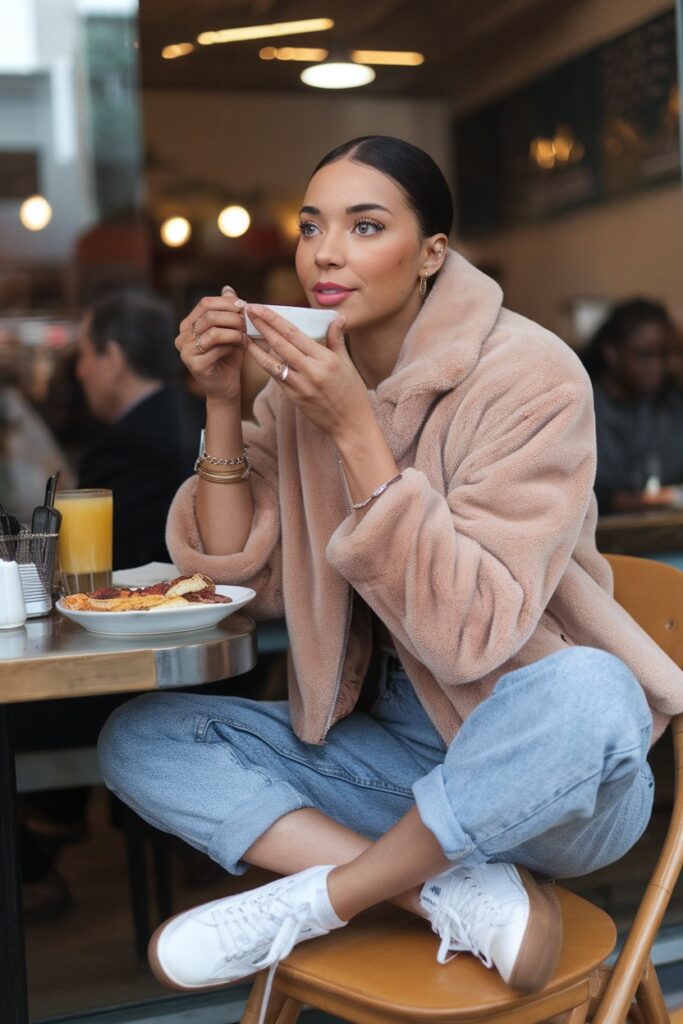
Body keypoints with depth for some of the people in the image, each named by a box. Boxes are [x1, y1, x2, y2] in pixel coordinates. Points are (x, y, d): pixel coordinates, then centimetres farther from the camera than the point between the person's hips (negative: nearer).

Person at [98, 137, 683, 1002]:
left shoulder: (531, 376, -17)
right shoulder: (306, 376, 0)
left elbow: (472, 632, -26)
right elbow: (246, 580, -1)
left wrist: (355, 430, -29)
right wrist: (222, 404, -12)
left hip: (532, 763, -5)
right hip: (391, 752, 6)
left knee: (585, 693, -38)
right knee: (136, 739, -8)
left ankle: (319, 900, -15)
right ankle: (466, 900, -18)